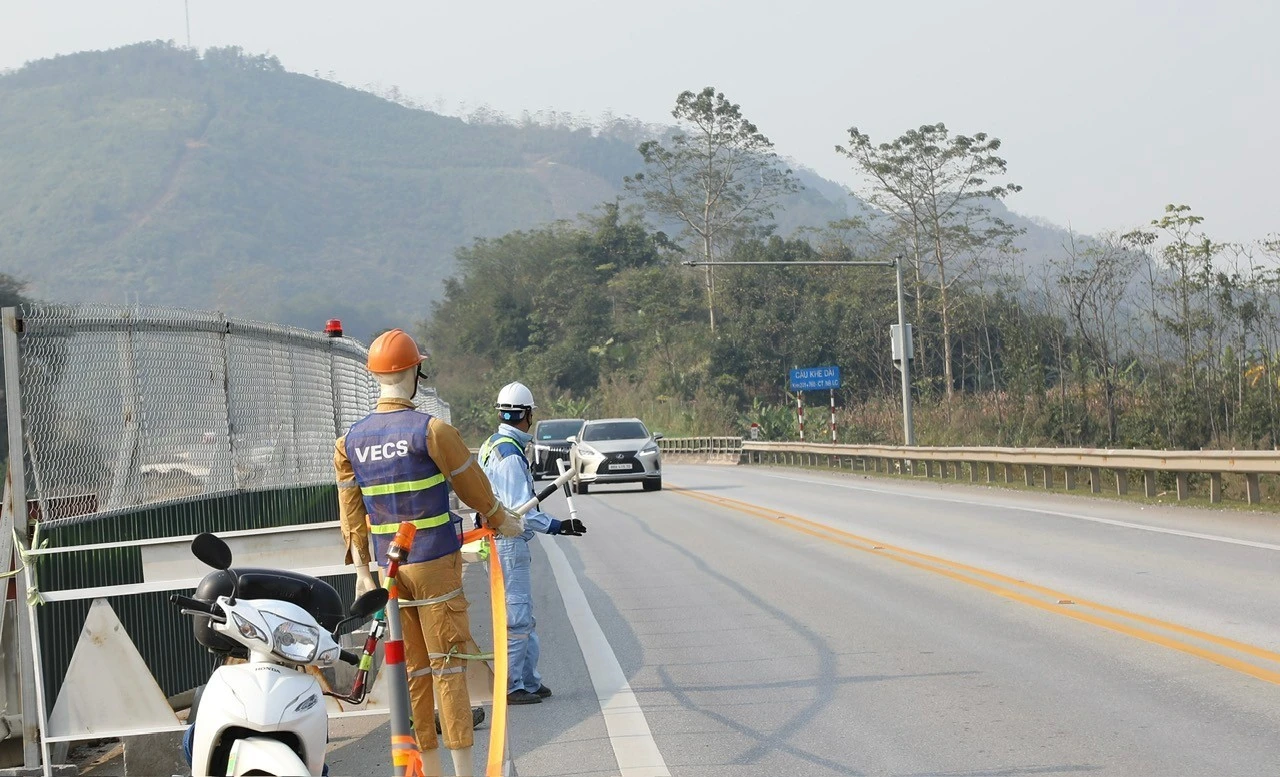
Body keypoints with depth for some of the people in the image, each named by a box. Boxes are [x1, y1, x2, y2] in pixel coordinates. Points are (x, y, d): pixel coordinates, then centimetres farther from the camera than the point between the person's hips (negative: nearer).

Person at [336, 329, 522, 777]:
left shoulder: (350, 442, 3)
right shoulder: (431, 430, -13)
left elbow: (352, 515, 7)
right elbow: (471, 486, -2)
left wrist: (362, 570, 14)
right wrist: (502, 521, 15)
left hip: (389, 568, 5)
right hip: (436, 563, -5)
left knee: (413, 671, 11)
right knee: (447, 667, -2)